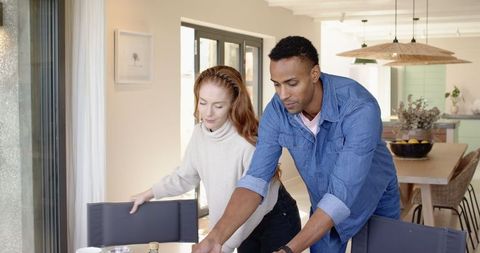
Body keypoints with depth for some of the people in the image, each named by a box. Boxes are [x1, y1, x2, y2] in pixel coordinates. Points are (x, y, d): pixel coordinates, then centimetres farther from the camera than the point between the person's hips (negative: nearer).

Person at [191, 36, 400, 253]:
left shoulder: (359, 107, -36)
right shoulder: (276, 111, -22)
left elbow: (343, 192, -41)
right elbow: (256, 178, -25)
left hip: (375, 202, -3)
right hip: (325, 207, 3)